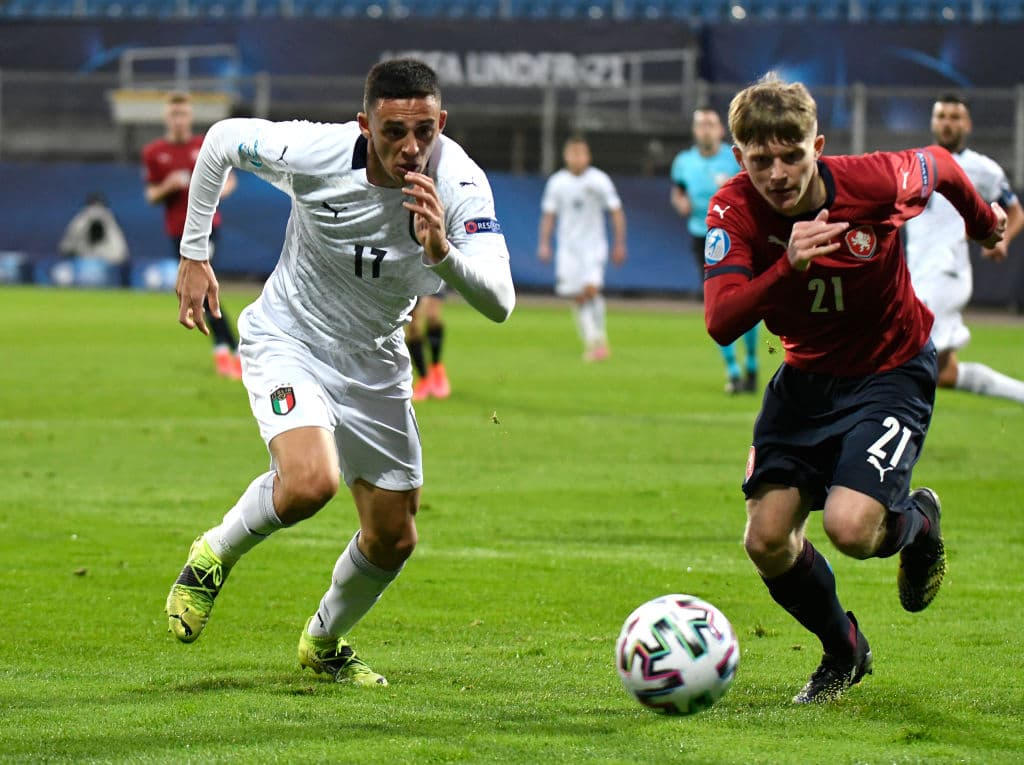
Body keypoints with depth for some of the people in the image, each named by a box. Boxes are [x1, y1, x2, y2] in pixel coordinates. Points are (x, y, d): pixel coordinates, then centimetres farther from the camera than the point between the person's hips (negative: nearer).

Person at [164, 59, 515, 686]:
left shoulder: (460, 185, -25)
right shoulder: (313, 153, -26)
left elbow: (499, 303, -33)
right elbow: (222, 140, -5)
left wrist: (443, 252, -52)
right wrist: (194, 254, -1)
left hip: (375, 363, 3)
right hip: (288, 340, -3)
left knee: (393, 541, 8)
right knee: (311, 482, -31)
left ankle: (325, 642, 38)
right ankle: (216, 554, 0)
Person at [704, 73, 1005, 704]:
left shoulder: (873, 182, -24)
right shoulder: (735, 209, -20)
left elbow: (941, 165, 0)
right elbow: (721, 322, -31)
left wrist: (985, 221, 20)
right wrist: (787, 268, -47)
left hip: (893, 373, -3)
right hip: (807, 374, 3)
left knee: (850, 527, -24)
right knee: (767, 541, -5)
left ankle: (917, 521, 16)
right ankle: (844, 653, 25)